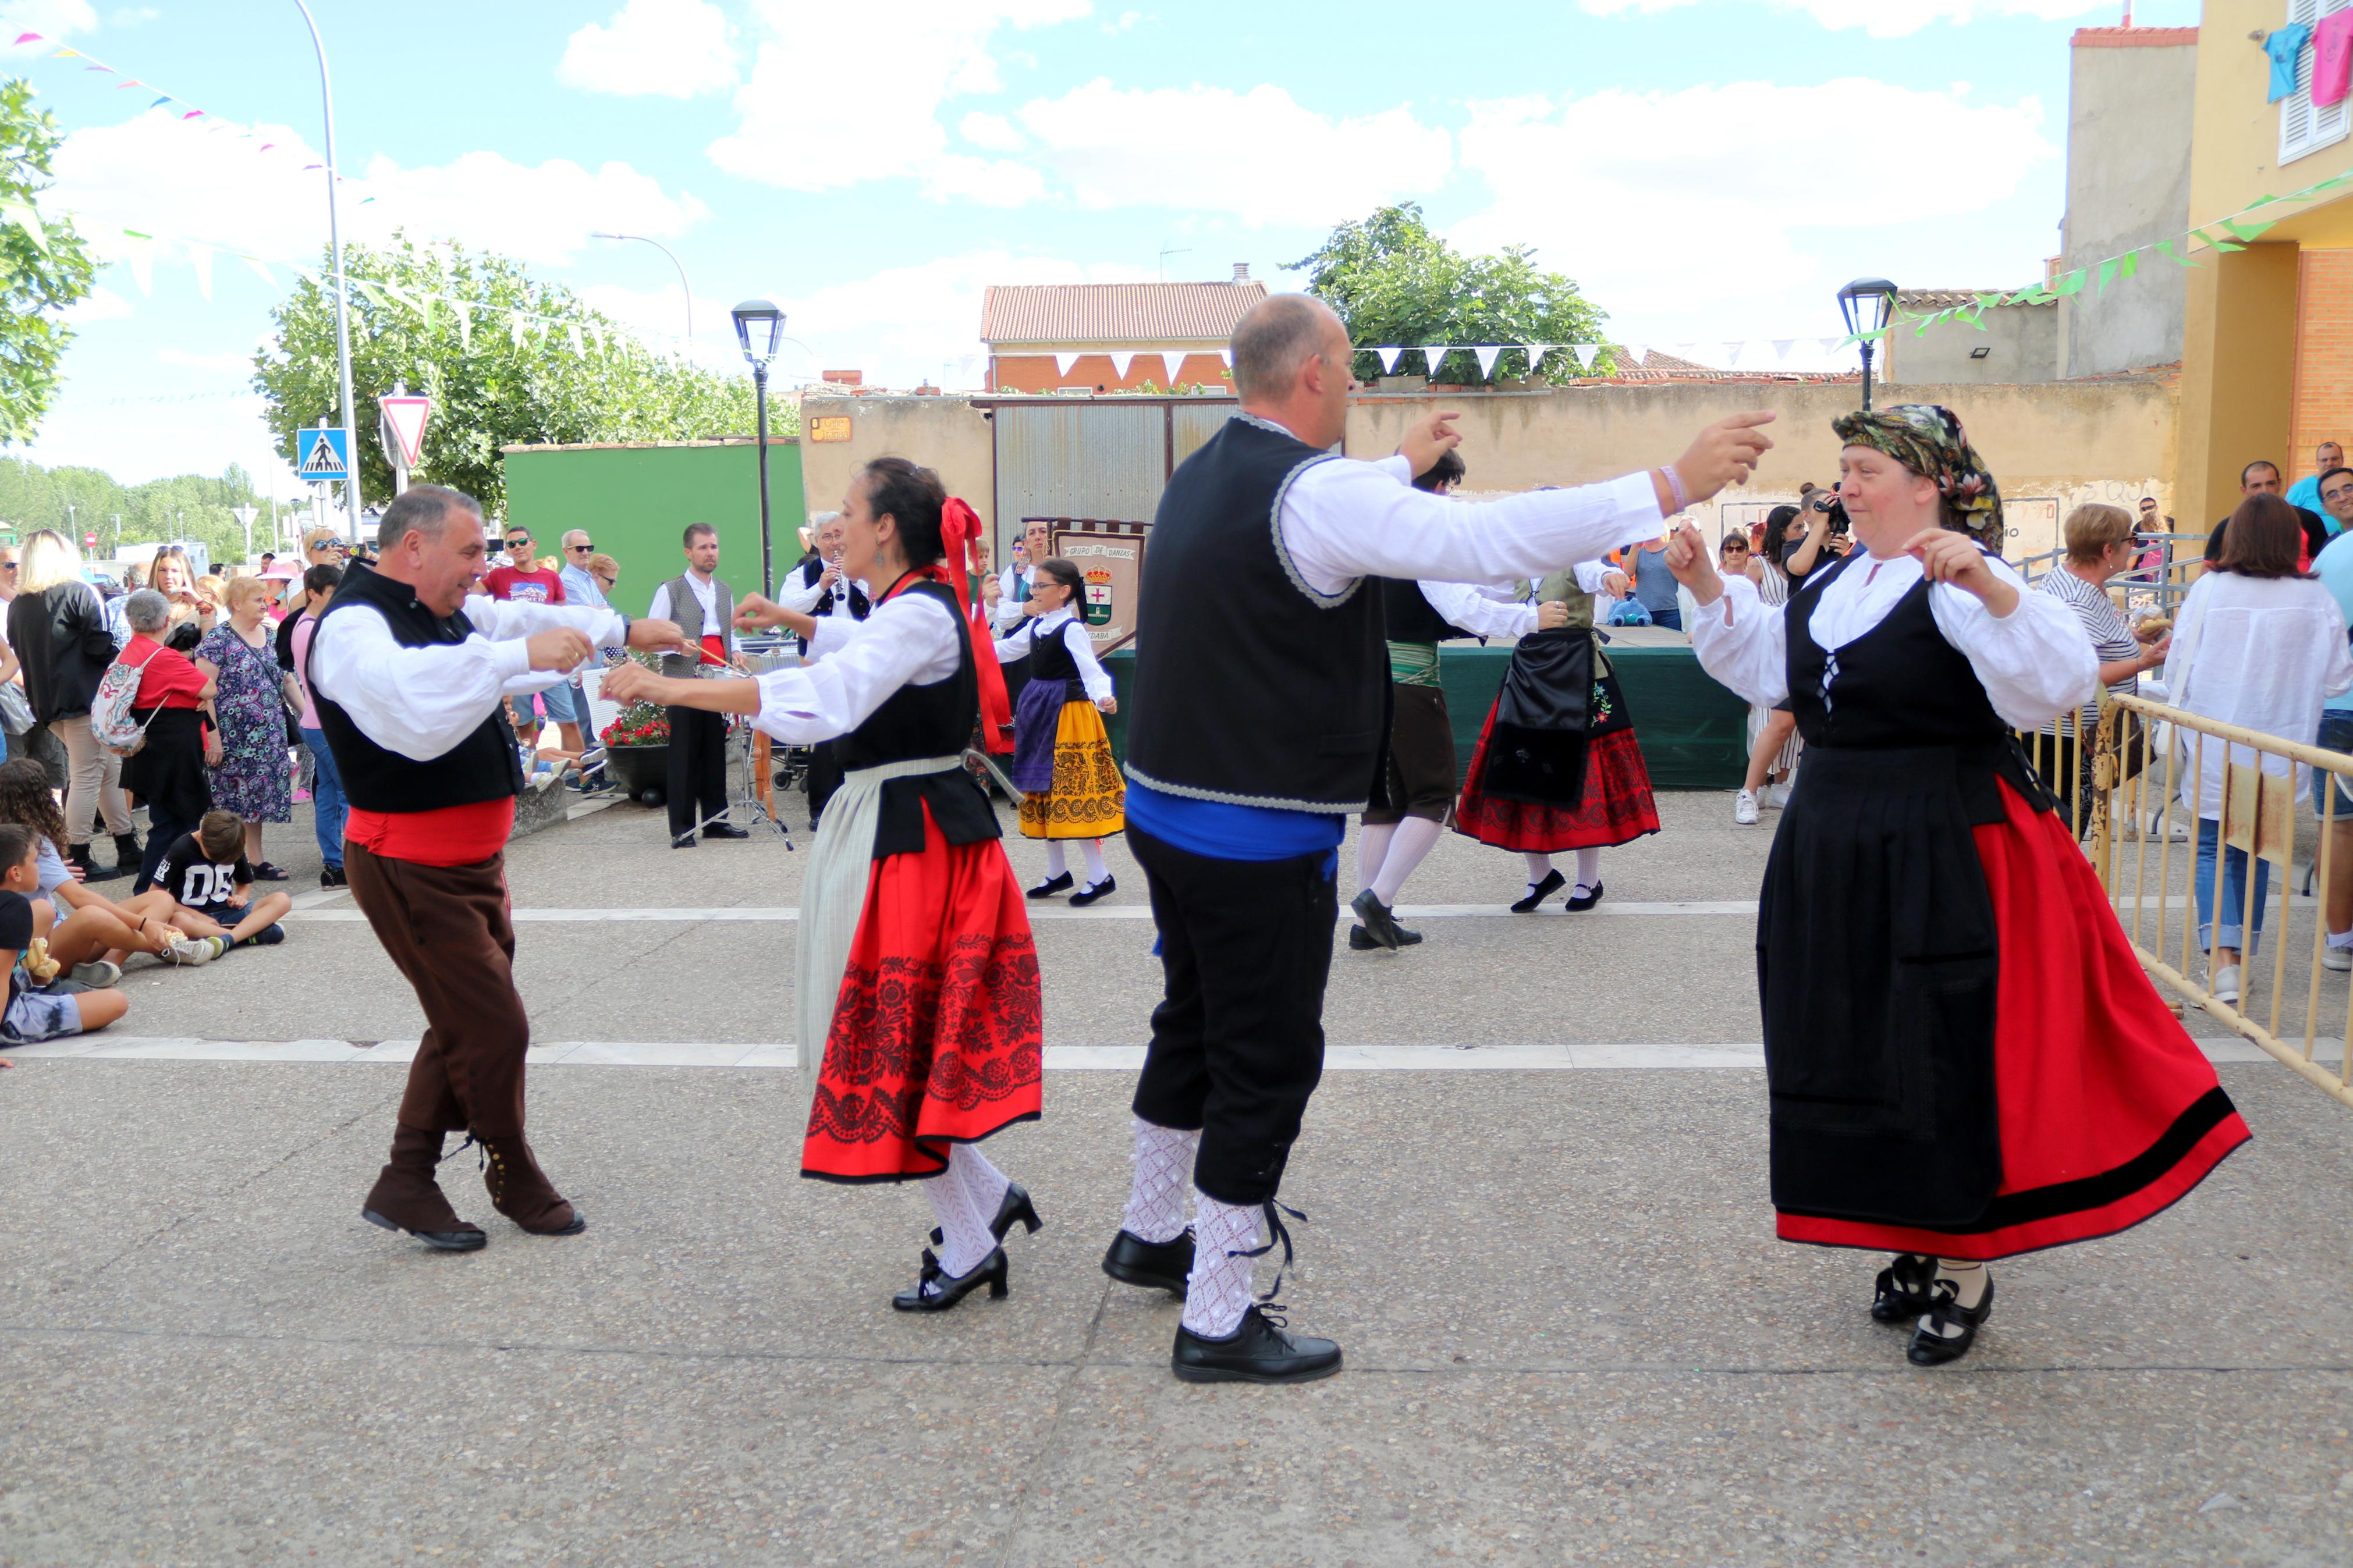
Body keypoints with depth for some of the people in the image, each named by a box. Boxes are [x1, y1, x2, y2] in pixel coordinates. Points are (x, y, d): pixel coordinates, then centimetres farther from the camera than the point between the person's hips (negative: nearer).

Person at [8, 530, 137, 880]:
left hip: (45, 702, 7)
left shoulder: (17, 605, 10)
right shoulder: (80, 593, -9)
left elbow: (20, 653, 14)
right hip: (84, 695, -7)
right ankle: (78, 861, 0)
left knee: (109, 769, 14)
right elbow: (101, 646, -14)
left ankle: (128, 850, 17)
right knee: (86, 777, -1)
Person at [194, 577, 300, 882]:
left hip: (268, 737, 7)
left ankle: (257, 861, 17)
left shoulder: (270, 636, 12)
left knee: (257, 797, 11)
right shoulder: (218, 640, -9)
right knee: (232, 801, -2)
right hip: (234, 739, -6)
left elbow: (287, 681, 17)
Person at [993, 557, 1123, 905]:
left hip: (1067, 714, -9)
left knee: (1072, 795, -10)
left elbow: (1090, 667, -25)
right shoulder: (1036, 625, 11)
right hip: (1039, 713, 9)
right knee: (1044, 792, 13)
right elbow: (1004, 650, 24)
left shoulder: (1072, 629, -14)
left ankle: (1100, 876, -4)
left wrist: (1103, 696, -43)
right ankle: (1057, 871, 24)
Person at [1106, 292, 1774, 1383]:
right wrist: (1672, 486, -22)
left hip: (1167, 808, 10)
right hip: (1259, 837, -10)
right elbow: (1491, 539, -27)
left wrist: (1402, 467, 44)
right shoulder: (1312, 493, -20)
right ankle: (1217, 1323, 13)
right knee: (1268, 1062, 2)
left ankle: (1151, 1233, 41)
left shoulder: (1209, 476, 9)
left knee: (1195, 1023, 24)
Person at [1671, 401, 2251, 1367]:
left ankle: (1967, 1271, 17)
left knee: (1949, 1057, 0)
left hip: (1946, 858, -8)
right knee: (1858, 1052, 13)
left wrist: (1991, 587, -40)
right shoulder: (1833, 582, 9)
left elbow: (2062, 683, -27)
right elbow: (1772, 671, 19)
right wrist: (1710, 590, 10)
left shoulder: (1964, 583, -14)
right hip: (1836, 852, 8)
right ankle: (1915, 1243, 31)